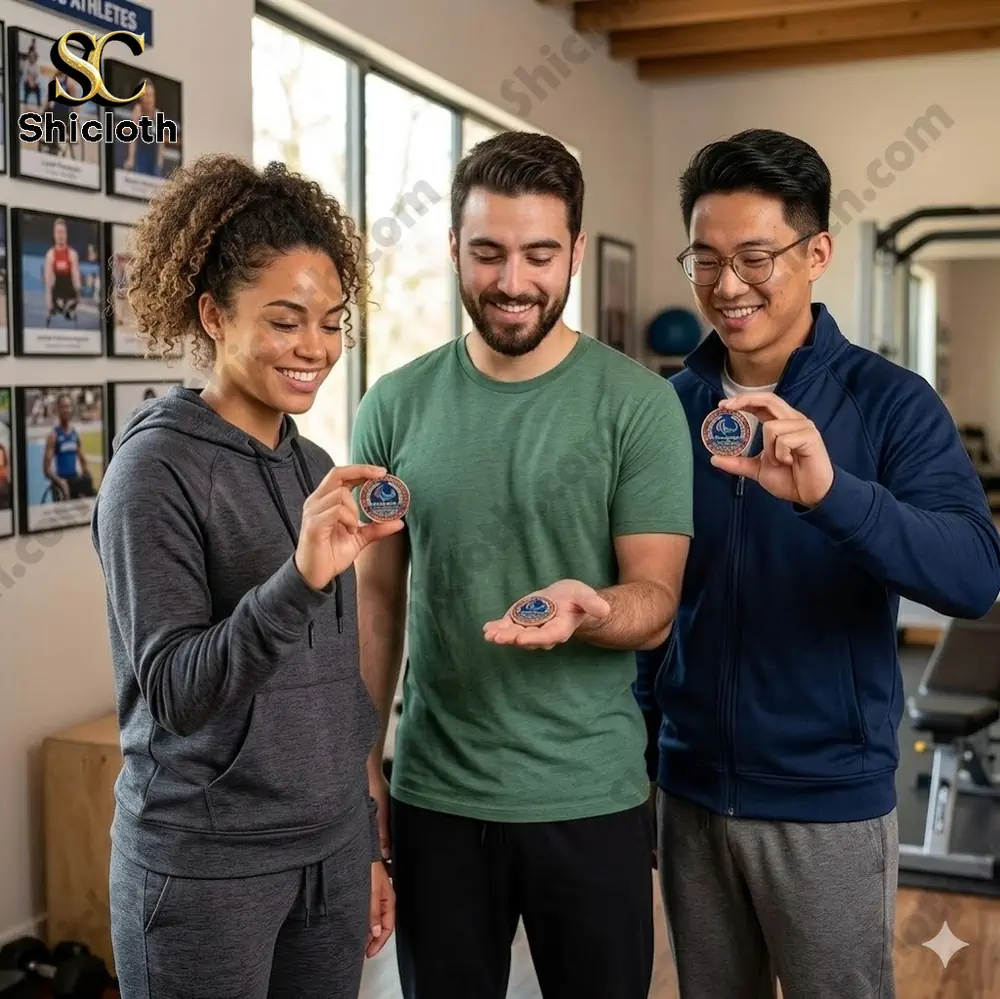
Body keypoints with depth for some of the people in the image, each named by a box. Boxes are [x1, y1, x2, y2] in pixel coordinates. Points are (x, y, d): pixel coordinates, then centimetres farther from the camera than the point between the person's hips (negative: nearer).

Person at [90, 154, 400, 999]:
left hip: (331, 848, 6)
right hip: (205, 864, -6)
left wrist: (367, 843, 14)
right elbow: (174, 690, -19)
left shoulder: (314, 467, 6)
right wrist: (298, 578, -33)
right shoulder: (157, 467, -13)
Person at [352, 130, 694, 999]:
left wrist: (586, 609, -31)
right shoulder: (395, 405, 0)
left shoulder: (640, 403, -8)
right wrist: (362, 765, 3)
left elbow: (655, 601, -9)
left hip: (590, 797, -2)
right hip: (432, 794, 2)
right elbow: (377, 597, 4)